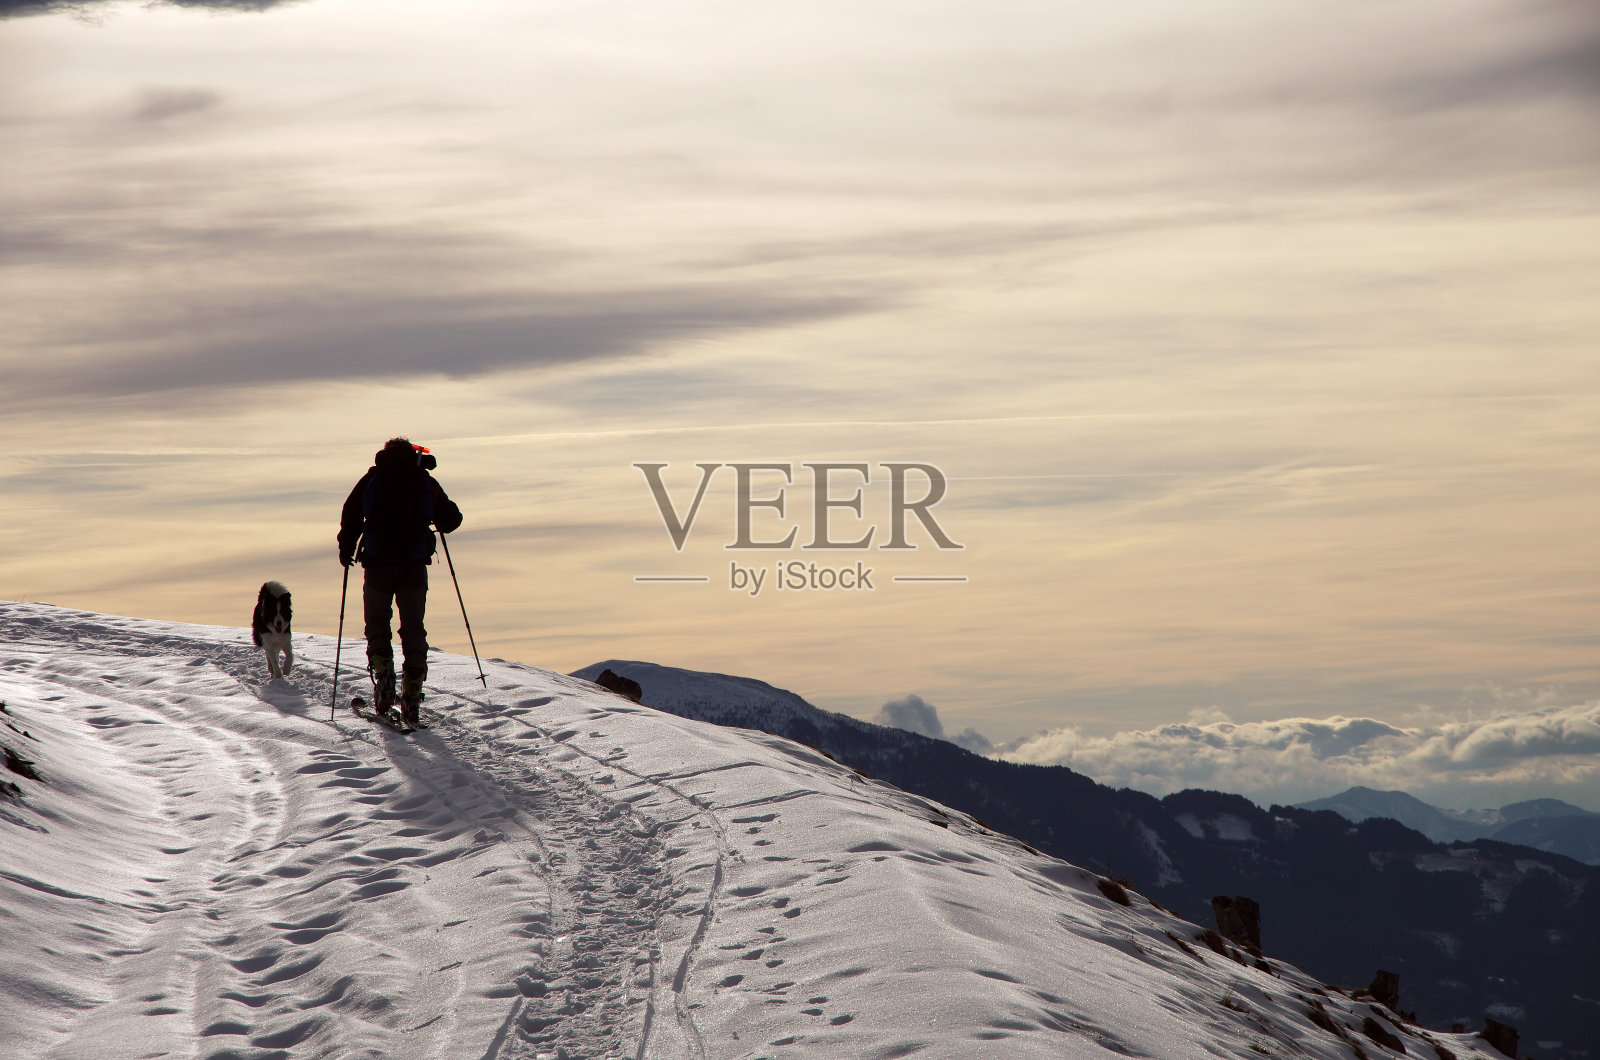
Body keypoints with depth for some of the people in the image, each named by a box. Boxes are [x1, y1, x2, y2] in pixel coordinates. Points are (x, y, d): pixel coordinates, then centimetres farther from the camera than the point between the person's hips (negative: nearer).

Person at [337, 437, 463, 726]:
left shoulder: (372, 478, 5)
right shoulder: (426, 483, 7)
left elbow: (351, 516, -1)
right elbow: (451, 520, 9)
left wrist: (346, 548, 12)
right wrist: (437, 518, 32)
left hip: (377, 564, -1)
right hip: (414, 566, 1)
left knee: (377, 625, 14)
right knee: (413, 629, 11)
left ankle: (383, 677, -9)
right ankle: (411, 700, 3)